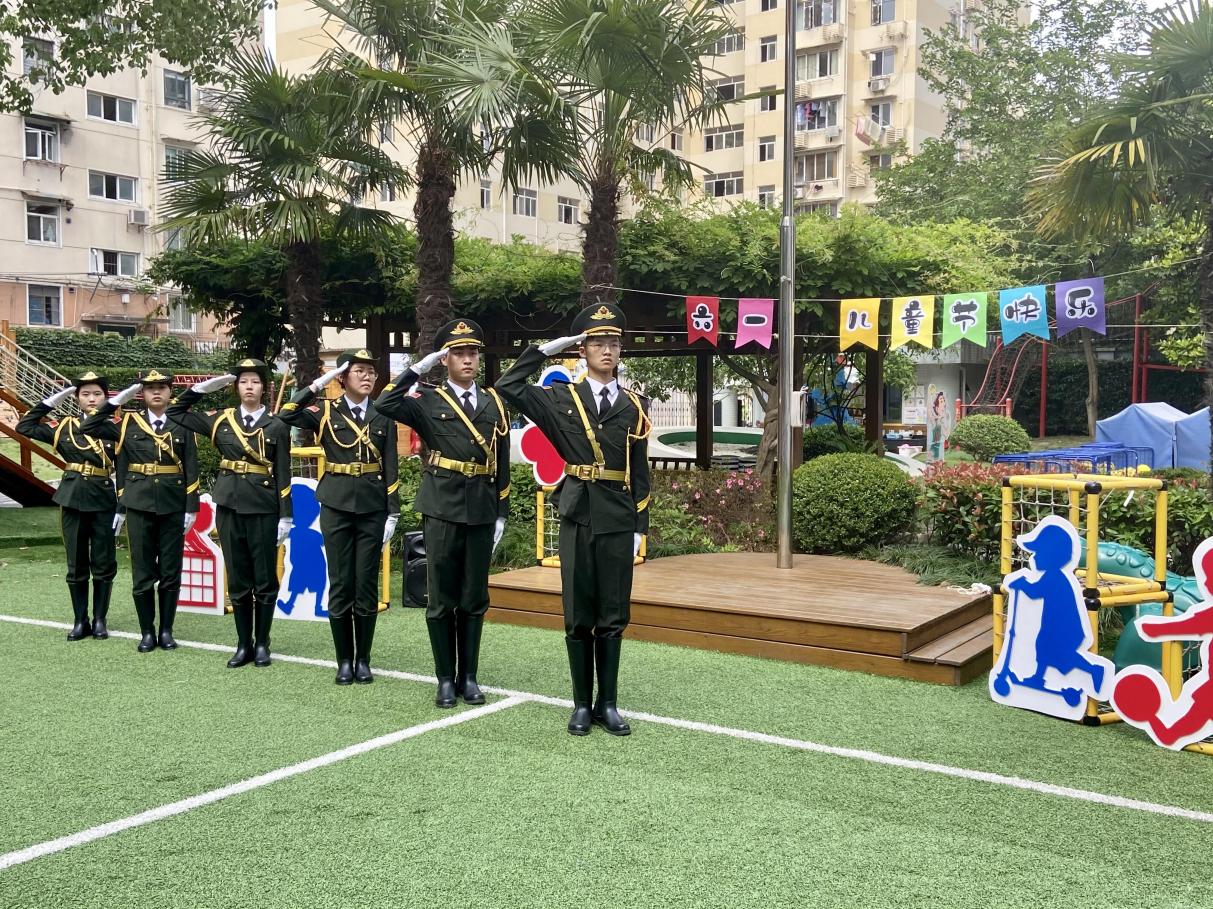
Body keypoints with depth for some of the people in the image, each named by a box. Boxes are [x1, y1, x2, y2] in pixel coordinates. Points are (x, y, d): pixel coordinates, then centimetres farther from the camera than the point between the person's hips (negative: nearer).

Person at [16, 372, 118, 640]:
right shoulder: (64, 427, 5)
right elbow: (24, 427, 3)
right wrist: (51, 401, 0)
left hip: (104, 502, -1)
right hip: (72, 501, 1)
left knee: (104, 564, 4)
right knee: (76, 565, 6)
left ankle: (100, 620, 14)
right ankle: (80, 621, 15)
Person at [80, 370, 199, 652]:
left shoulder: (182, 424, 3)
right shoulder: (128, 423, 5)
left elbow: (191, 470, 2)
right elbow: (87, 427, -3)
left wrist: (191, 508, -3)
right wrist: (116, 401, -5)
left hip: (173, 507, 0)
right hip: (139, 506, 0)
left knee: (171, 573, 5)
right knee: (143, 574, 4)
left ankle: (166, 630, 15)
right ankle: (147, 632, 13)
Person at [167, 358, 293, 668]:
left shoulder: (276, 427, 0)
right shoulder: (222, 420, 7)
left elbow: (283, 476, -1)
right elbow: (175, 412, 11)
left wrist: (285, 517, -6)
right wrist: (203, 388, 2)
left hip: (263, 509, -2)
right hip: (230, 507, 2)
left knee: (264, 580, 4)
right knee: (238, 581, 7)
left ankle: (261, 643, 15)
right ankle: (243, 644, 15)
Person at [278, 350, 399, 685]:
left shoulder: (383, 416, 5)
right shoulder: (326, 412, 2)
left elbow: (390, 468, 4)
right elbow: (286, 415, -15)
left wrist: (393, 513, -2)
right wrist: (318, 383, -14)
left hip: (373, 509, 1)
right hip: (336, 507, -1)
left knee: (366, 586, 4)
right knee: (340, 585, 2)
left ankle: (363, 660, 14)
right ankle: (344, 660, 13)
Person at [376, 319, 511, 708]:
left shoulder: (494, 403, 9)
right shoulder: (428, 400, 0)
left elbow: (502, 464, 10)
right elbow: (385, 404, -19)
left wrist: (501, 514, 6)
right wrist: (420, 367, -14)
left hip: (482, 511, 3)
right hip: (442, 510, -3)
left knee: (474, 600, 8)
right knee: (441, 599, 3)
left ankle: (468, 677, 17)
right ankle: (445, 679, 13)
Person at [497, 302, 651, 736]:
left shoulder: (636, 406, 7)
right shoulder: (562, 399, 3)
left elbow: (640, 472, 7)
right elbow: (508, 387, -7)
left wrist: (640, 527, 3)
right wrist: (546, 350, -2)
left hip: (618, 523, 1)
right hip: (577, 520, -1)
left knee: (613, 618, 6)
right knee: (578, 617, 5)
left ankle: (608, 703, 17)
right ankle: (582, 704, 16)